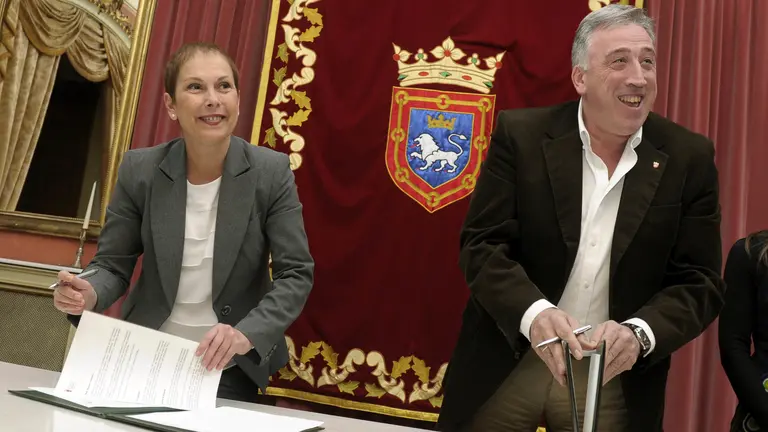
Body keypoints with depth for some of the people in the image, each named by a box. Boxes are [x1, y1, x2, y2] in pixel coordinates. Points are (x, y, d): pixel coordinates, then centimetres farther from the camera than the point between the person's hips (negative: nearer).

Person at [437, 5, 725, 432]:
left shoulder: (689, 157, -3)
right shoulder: (520, 134, -7)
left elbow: (700, 282, -4)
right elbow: (482, 246, -9)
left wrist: (639, 333, -22)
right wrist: (533, 313, -27)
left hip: (616, 378, 1)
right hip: (506, 364, 0)